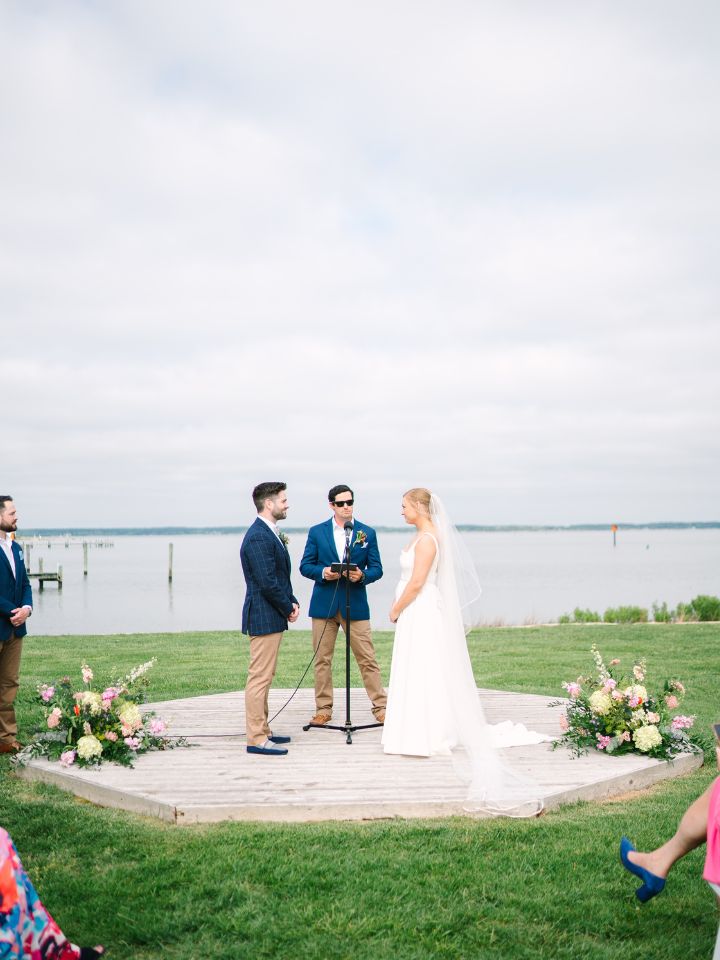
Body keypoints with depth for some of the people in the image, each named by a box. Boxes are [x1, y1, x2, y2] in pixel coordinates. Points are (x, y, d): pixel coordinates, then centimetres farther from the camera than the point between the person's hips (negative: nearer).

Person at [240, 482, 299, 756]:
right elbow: (267, 582, -22)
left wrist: (292, 602, 6)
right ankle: (256, 739, -1)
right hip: (264, 618, -10)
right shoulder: (258, 537, -18)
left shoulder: (269, 534, 14)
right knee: (260, 678, -6)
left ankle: (262, 731, 24)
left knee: (263, 677, 16)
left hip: (273, 617, 10)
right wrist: (289, 608, -10)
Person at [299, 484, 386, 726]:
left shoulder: (368, 533, 5)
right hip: (324, 604, 1)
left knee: (367, 659, -1)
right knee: (322, 660, 6)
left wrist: (362, 575, -17)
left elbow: (377, 569, 4)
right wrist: (323, 572, -15)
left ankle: (380, 707, 7)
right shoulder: (317, 532, 5)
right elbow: (305, 566, 5)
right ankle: (323, 708, 16)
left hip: (355, 604, -1)